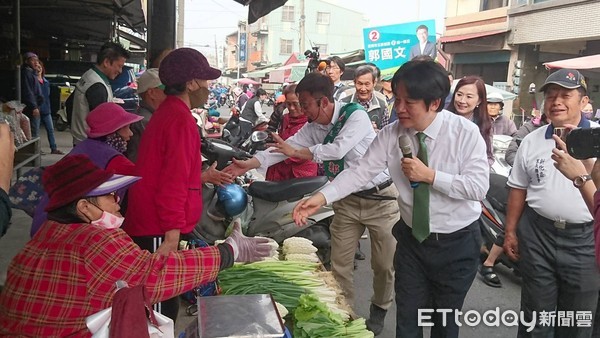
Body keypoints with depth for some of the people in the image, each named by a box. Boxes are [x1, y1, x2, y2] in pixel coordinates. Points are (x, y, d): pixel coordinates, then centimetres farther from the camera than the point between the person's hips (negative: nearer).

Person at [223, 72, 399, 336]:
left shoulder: (355, 115, -17)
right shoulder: (313, 127, 2)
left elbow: (338, 149, -27)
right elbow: (285, 146, -2)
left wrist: (296, 152, -15)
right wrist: (248, 164, -15)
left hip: (379, 198, -5)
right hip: (347, 201, 5)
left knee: (384, 263, 8)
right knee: (339, 263, 6)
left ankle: (379, 310, 32)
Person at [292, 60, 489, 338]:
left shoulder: (464, 132, -17)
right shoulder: (391, 134, -9)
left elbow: (478, 186, -20)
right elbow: (360, 171, -13)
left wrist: (430, 175, -28)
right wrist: (321, 197, -25)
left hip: (457, 242, -2)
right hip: (412, 239, 3)